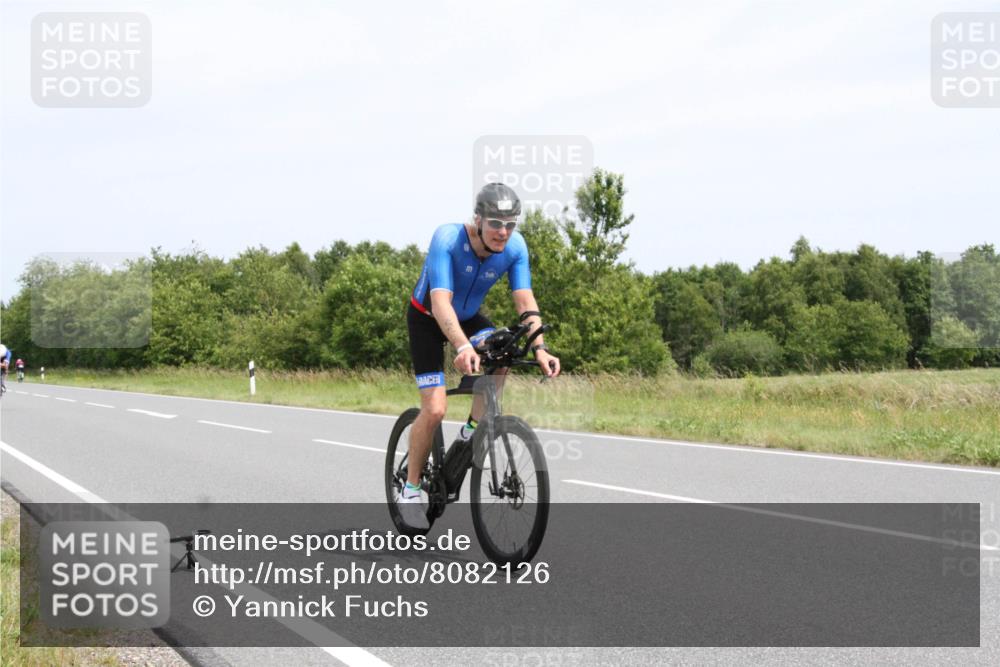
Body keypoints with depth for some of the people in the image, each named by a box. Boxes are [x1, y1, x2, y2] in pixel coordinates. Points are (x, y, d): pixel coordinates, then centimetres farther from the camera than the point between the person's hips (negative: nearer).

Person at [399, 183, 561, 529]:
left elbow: (526, 302, -25)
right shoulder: (447, 239, -34)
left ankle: (472, 429, -5)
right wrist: (463, 347, -58)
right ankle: (410, 488, 5)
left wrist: (539, 348, -42)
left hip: (469, 316, 4)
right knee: (435, 409, -14)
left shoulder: (515, 247, -21)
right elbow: (440, 302, -43)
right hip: (427, 319, -4)